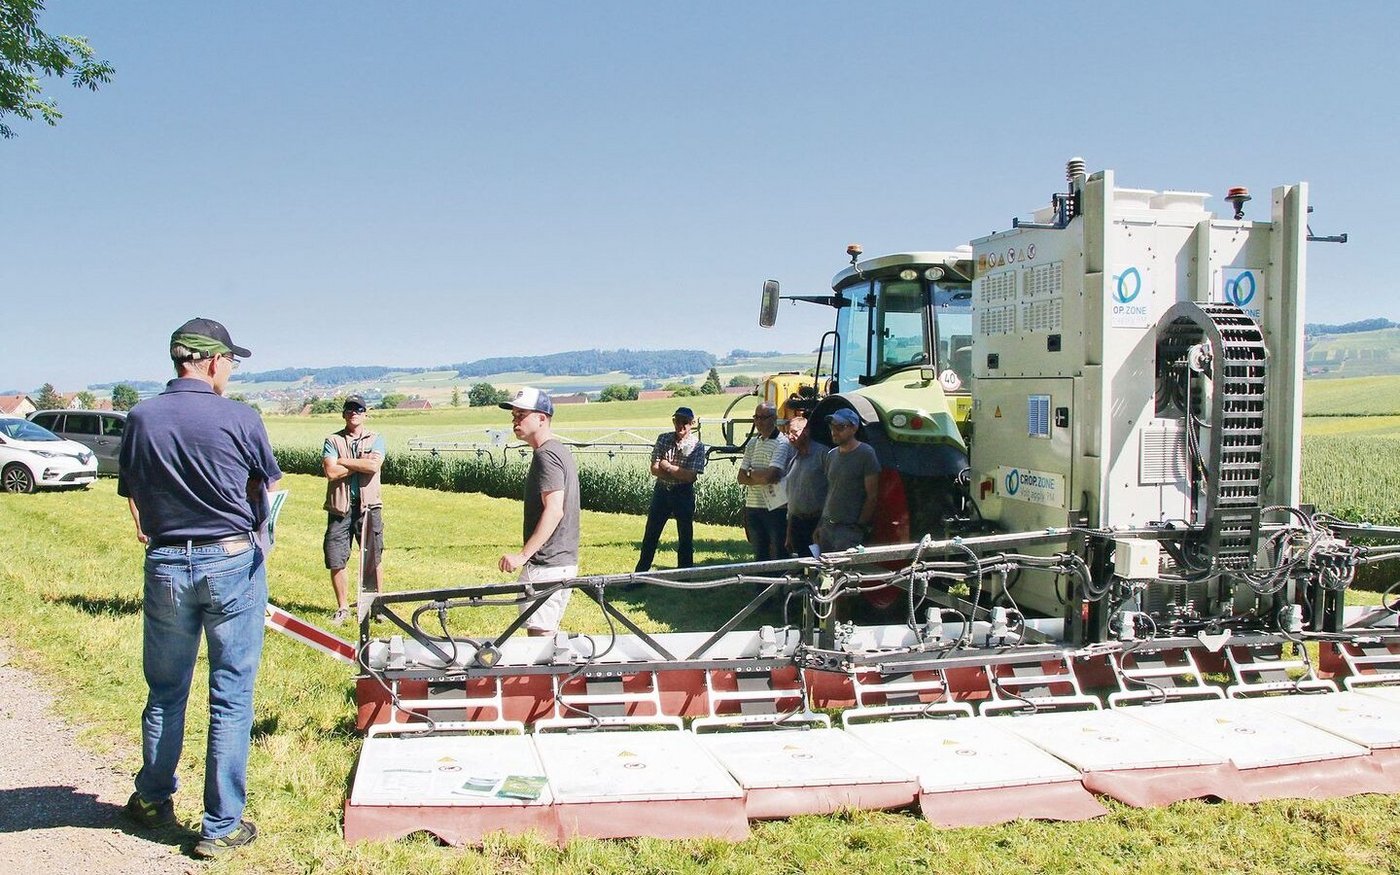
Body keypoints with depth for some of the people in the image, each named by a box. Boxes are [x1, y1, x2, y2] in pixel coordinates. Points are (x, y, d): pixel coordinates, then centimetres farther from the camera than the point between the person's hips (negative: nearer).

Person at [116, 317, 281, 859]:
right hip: (232, 562, -3)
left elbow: (133, 496, 7)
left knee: (164, 692, 19)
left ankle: (153, 802, 35)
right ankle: (221, 826, 11)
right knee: (231, 697, 5)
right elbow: (267, 491, 3)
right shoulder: (239, 418, -10)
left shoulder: (141, 418, -2)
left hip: (165, 566, 3)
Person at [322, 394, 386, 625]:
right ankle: (342, 607, 15)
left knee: (373, 558, 5)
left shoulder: (376, 440, 6)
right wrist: (361, 464, -7)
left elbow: (373, 466, -13)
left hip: (368, 507, 0)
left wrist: (343, 461, -8)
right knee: (335, 560, 2)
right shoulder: (333, 441, 5)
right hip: (339, 508, 0)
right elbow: (331, 472, -10)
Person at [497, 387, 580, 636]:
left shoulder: (546, 455, -16)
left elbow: (554, 511, -24)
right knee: (550, 632, 17)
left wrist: (523, 555, -24)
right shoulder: (560, 450, 15)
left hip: (545, 566, -10)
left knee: (540, 633, -6)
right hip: (564, 561, 10)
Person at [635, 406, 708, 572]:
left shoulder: (697, 446, -9)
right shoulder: (663, 439, 0)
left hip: (684, 494, -3)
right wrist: (679, 474, -16)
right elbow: (654, 469, -6)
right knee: (650, 535, 9)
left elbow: (691, 476, -17)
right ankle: (641, 573, 18)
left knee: (685, 537, 4)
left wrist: (668, 467, -13)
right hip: (661, 490, 3)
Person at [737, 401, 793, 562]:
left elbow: (771, 475, -20)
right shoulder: (752, 443, 13)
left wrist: (751, 473, -3)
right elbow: (741, 477, 7)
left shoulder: (782, 443, -9)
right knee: (759, 557, 14)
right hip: (753, 508, 7)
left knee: (778, 558, 0)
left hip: (775, 509, -7)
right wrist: (761, 478, -9)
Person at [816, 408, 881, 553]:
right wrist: (821, 524, 12)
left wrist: (860, 526, -11)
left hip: (849, 529, -7)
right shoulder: (831, 454, 13)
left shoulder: (866, 454, -8)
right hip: (827, 525, 7)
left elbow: (872, 496, -10)